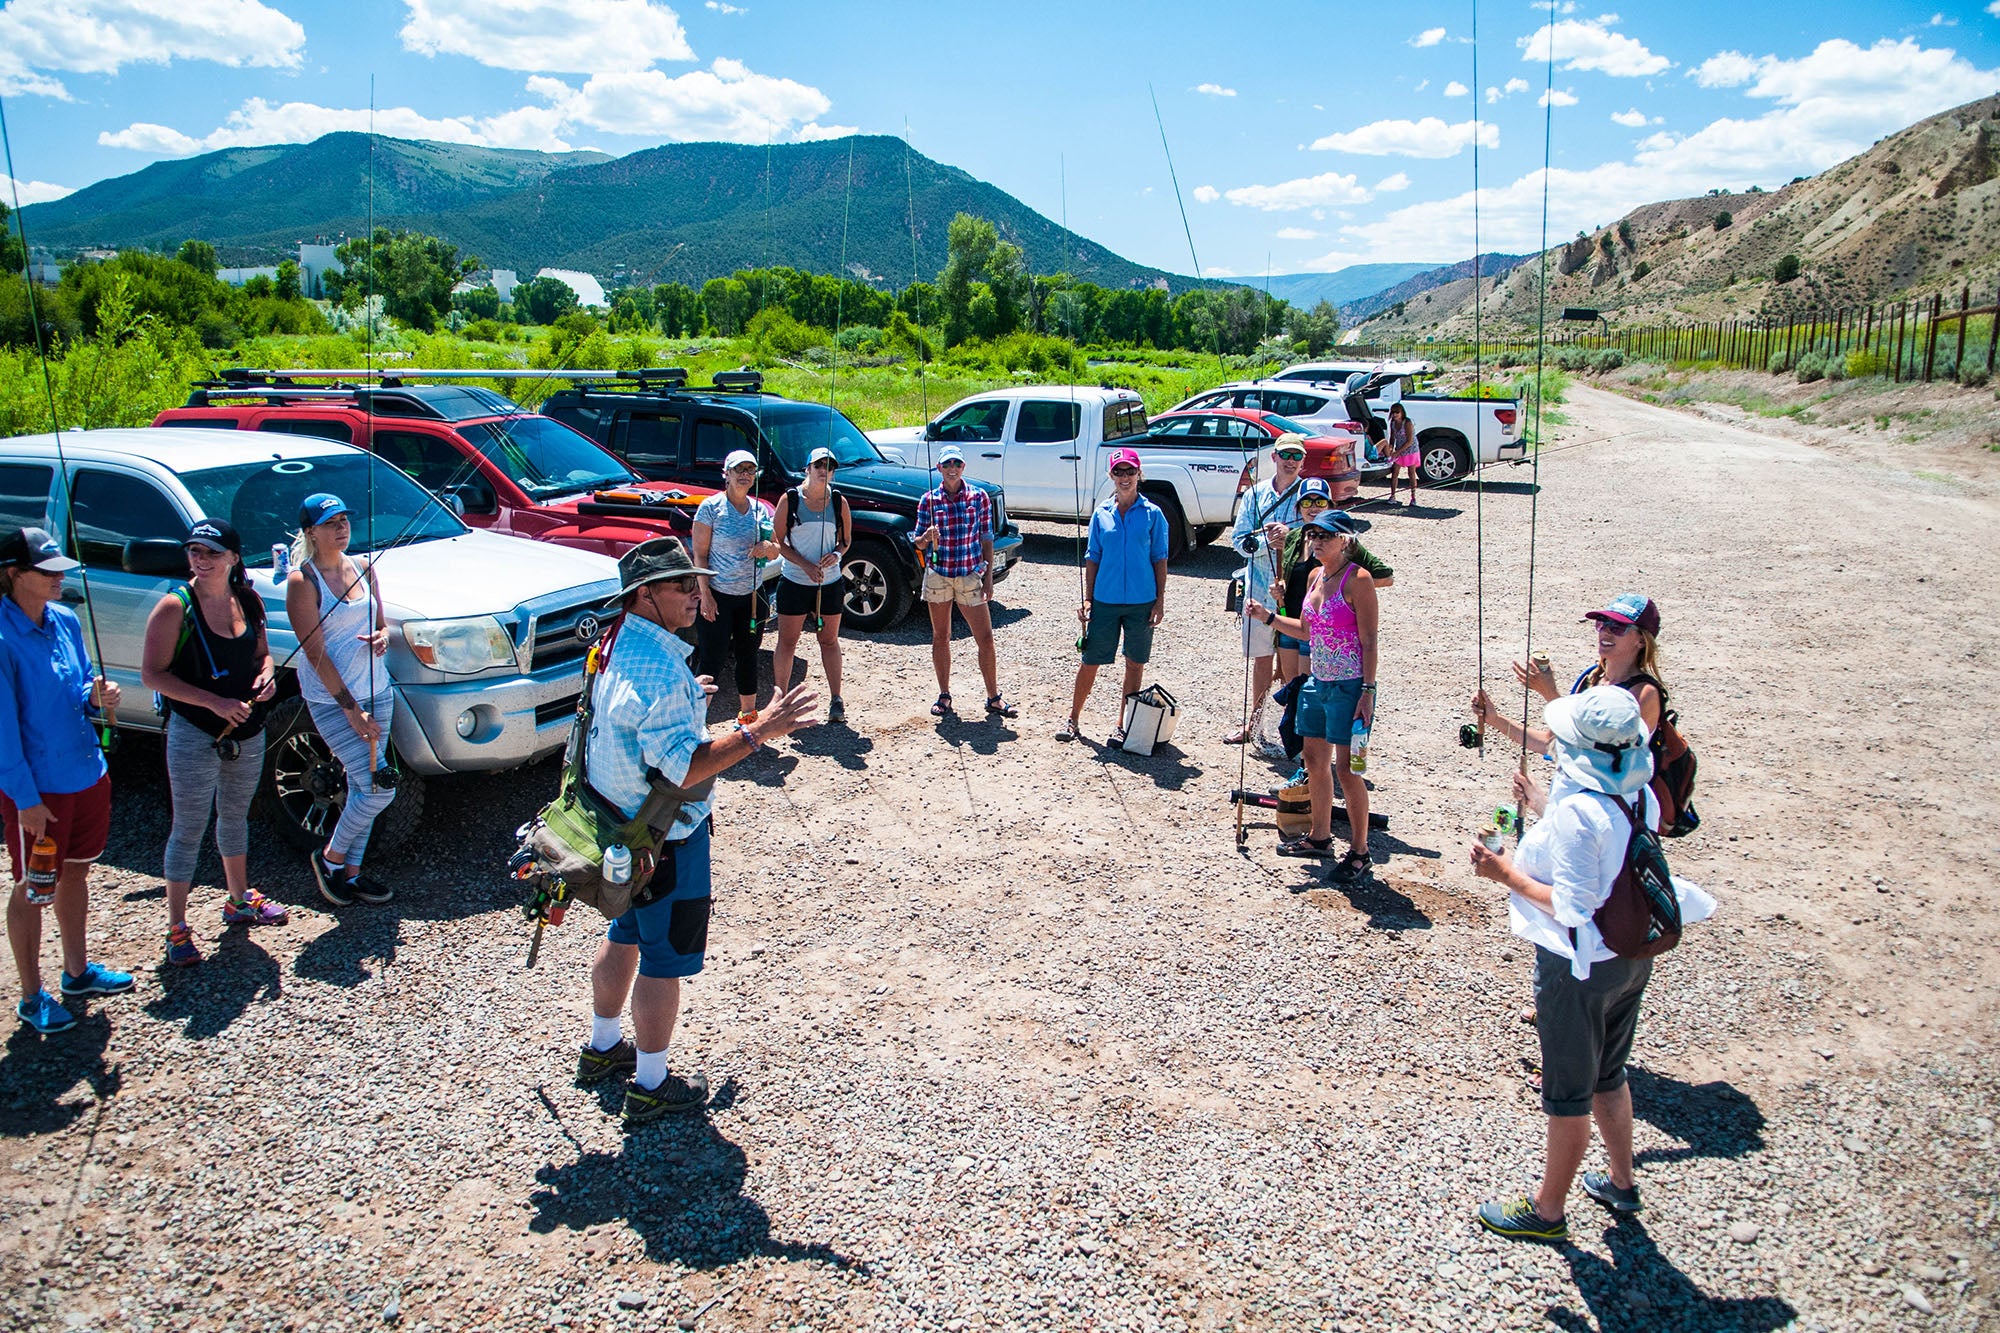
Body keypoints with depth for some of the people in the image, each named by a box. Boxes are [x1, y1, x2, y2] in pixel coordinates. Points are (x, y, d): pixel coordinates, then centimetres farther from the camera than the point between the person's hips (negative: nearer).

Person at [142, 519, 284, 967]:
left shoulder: (249, 601, 2)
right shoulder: (176, 607, -14)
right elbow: (152, 674, -15)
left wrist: (267, 674, -9)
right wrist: (214, 702, -23)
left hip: (247, 731, 6)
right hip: (194, 733, -6)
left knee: (235, 817, 21)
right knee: (189, 829, 0)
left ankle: (239, 901, 38)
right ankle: (177, 928, 10)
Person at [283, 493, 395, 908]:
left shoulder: (363, 568, 7)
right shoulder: (302, 580, -12)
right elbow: (315, 652, -15)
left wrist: (381, 636, -8)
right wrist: (351, 709, -18)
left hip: (377, 693, 6)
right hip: (331, 701, -6)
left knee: (361, 788, 11)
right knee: (378, 790, -9)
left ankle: (351, 871, 23)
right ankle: (329, 857, 13)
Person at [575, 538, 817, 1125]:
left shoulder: (620, 645, 3)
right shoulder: (658, 670, -29)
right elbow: (682, 768, -31)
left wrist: (686, 698, 27)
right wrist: (756, 732, -33)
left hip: (622, 821, 10)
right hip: (665, 834, -10)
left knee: (625, 936, 25)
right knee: (665, 960, 5)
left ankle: (602, 1048, 43)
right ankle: (650, 1087, 18)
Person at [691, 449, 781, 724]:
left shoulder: (760, 509, 8)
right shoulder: (711, 506, -7)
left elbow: (775, 553, 13)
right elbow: (699, 553, -9)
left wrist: (768, 548, -12)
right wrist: (705, 595, -16)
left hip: (752, 596, 5)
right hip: (717, 596, -5)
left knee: (748, 656, 15)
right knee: (711, 661, -5)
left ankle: (748, 713, 29)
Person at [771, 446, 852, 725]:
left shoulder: (839, 501, 2)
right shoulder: (790, 499, -4)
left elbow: (846, 539, 11)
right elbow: (778, 542, -4)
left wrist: (837, 553, -12)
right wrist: (806, 565, -16)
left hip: (830, 582, 2)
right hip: (794, 582, -2)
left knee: (829, 640, 9)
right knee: (787, 642, 4)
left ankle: (835, 700, 15)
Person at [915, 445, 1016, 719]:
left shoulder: (979, 497, 0)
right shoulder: (929, 500, 1)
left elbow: (987, 539, 3)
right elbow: (919, 543, 4)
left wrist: (988, 577, -1)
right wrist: (927, 537, -20)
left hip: (970, 576, 0)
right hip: (938, 575, 1)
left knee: (986, 638, -3)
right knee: (940, 637, 8)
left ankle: (993, 698, 7)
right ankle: (944, 696, 19)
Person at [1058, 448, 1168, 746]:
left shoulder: (1153, 514, 0)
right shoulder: (1101, 514, 4)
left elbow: (1160, 559, 1)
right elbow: (1093, 559, 8)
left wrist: (1160, 600, -4)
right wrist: (1088, 599, 2)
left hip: (1141, 601, -1)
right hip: (1105, 600, 1)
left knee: (1135, 665, 6)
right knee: (1090, 662, 5)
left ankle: (1122, 726, 18)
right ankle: (1073, 719, 19)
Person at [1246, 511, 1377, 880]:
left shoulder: (1357, 580, -14)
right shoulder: (1316, 576, 9)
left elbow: (1369, 641, -15)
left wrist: (1368, 691, -19)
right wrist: (1269, 617, 10)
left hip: (1349, 687, -8)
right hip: (1317, 683, 8)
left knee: (1347, 769, -4)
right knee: (1314, 762, 15)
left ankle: (1359, 850, 8)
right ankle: (1320, 837, 30)